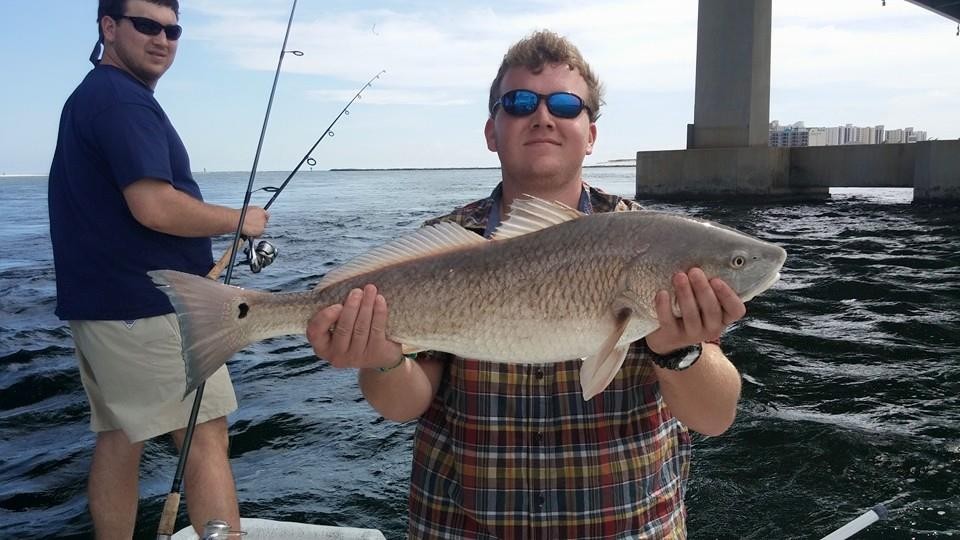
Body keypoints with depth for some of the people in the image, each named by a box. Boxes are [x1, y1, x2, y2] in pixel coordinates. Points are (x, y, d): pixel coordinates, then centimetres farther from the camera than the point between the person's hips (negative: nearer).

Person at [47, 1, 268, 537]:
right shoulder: (124, 99, -13)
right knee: (206, 436, -5)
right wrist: (239, 220, -9)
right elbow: (154, 207, -24)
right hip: (148, 305, -10)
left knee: (119, 440, 13)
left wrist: (198, 266, 20)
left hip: (98, 301, 10)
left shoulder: (91, 96, 20)